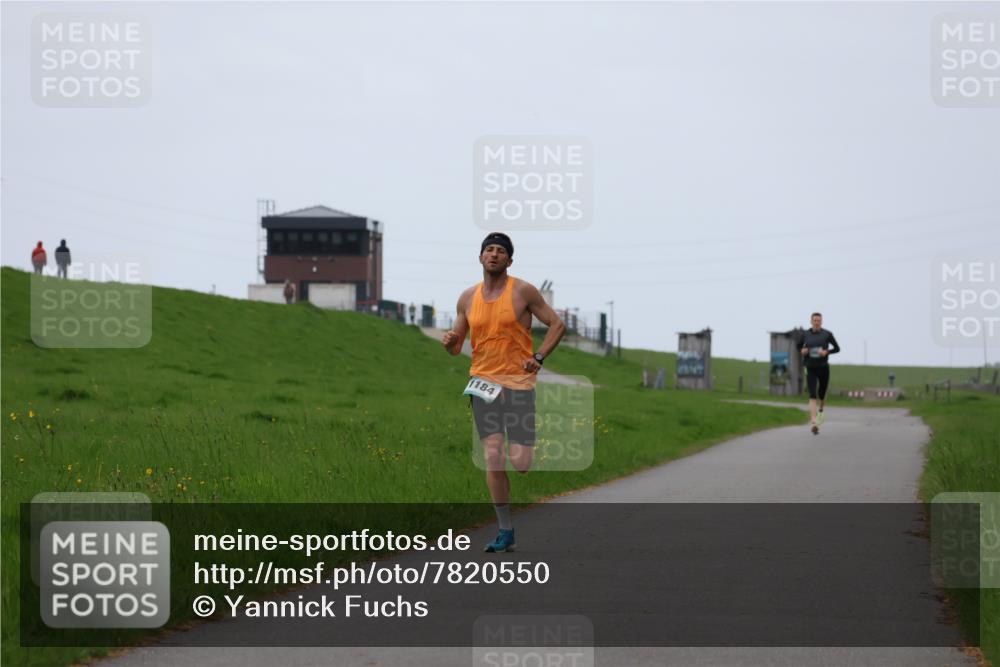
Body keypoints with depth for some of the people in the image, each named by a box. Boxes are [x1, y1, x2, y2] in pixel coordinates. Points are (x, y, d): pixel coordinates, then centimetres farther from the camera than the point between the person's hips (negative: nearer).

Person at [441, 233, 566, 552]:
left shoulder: (523, 291, -2)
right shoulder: (467, 297, 9)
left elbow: (557, 324, 3)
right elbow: (456, 345, 16)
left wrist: (539, 357, -8)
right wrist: (450, 342, -7)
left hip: (519, 382, -3)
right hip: (483, 382, 3)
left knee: (519, 462, -9)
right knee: (493, 459, -8)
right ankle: (505, 531, -1)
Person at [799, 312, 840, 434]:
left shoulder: (827, 334, -5)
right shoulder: (805, 334, 0)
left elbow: (837, 348, 2)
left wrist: (826, 352, -16)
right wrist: (802, 351, -7)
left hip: (823, 368, 0)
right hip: (810, 369, 0)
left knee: (821, 394, 13)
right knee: (812, 396, -15)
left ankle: (821, 409, 50)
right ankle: (814, 423, -25)